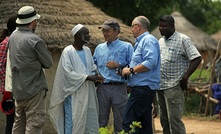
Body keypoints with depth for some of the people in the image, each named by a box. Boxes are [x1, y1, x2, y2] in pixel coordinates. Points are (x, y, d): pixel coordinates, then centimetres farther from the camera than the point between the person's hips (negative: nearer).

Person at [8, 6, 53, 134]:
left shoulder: (13, 37, 6)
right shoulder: (35, 40, -18)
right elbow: (48, 63, -9)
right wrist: (44, 47, 6)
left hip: (18, 88, 8)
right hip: (34, 88, -8)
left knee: (19, 123, 16)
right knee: (34, 124, -6)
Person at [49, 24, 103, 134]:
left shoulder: (87, 50, 11)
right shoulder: (68, 51, -9)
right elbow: (68, 73, -16)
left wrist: (95, 75, -5)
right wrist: (87, 77, -19)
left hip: (88, 93, 7)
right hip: (74, 93, -7)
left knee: (89, 121, 6)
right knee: (73, 122, -5)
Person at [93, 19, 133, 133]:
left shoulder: (126, 47, 4)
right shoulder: (99, 48, 17)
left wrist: (118, 66, -12)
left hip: (119, 88, -3)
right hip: (102, 88, 4)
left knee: (120, 123, 1)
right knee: (101, 121, 6)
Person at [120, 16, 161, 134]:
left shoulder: (149, 40, -10)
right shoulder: (140, 42, 23)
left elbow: (151, 62, -23)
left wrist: (131, 70, -17)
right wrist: (124, 70, 16)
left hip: (143, 87, -11)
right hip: (144, 88, 11)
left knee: (128, 123, -14)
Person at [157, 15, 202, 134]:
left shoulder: (183, 39, -5)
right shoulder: (160, 41, 17)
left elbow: (196, 58, -11)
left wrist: (185, 77, -16)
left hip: (174, 86, -8)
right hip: (161, 86, 8)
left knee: (174, 118, -11)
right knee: (164, 119, 10)